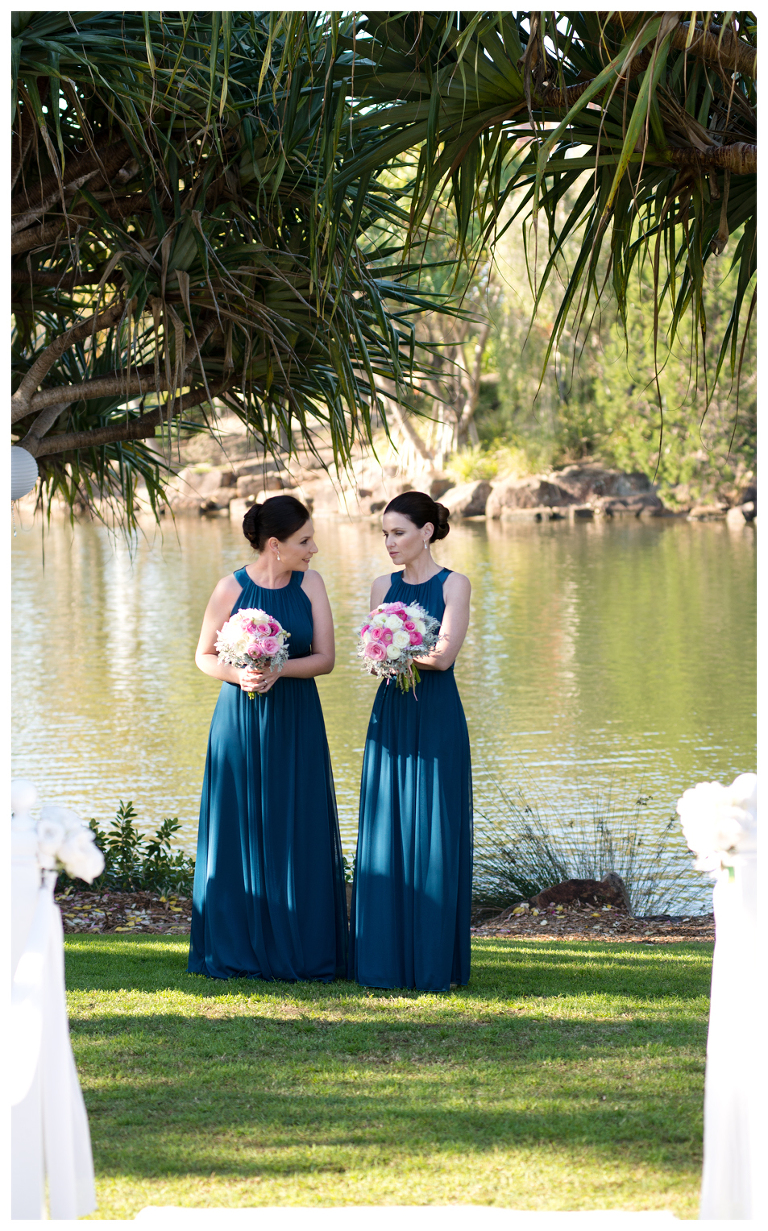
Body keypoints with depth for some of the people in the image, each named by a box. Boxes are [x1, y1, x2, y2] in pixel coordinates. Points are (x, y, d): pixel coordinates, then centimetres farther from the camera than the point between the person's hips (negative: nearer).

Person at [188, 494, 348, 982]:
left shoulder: (310, 584, -1)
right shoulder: (231, 589, -6)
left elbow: (325, 658, -3)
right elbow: (205, 655, 4)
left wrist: (278, 669, -19)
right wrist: (239, 674, -15)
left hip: (297, 722, 2)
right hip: (241, 720, -1)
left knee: (298, 833, 1)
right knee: (242, 830, 1)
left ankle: (301, 951, 7)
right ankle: (238, 952, 10)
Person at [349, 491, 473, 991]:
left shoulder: (454, 585, -2)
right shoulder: (384, 587, 11)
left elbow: (444, 655, -13)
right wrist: (418, 652, -14)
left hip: (437, 721, -4)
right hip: (391, 719, 4)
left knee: (434, 837, -3)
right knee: (385, 835, 3)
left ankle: (434, 963, 3)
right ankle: (387, 960, 7)